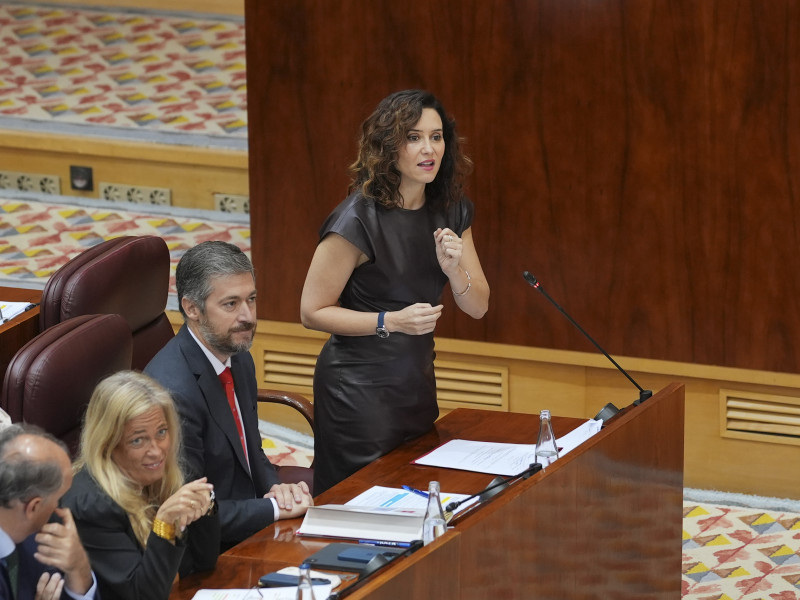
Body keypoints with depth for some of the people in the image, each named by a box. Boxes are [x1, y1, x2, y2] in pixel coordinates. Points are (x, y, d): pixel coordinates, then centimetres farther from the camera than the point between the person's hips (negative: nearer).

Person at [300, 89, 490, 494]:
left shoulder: (450, 210, 3)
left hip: (416, 381, 7)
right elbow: (312, 312, -15)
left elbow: (478, 306, 4)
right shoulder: (359, 218, -18)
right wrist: (391, 321, -24)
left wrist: (454, 269, -16)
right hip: (359, 387, -7)